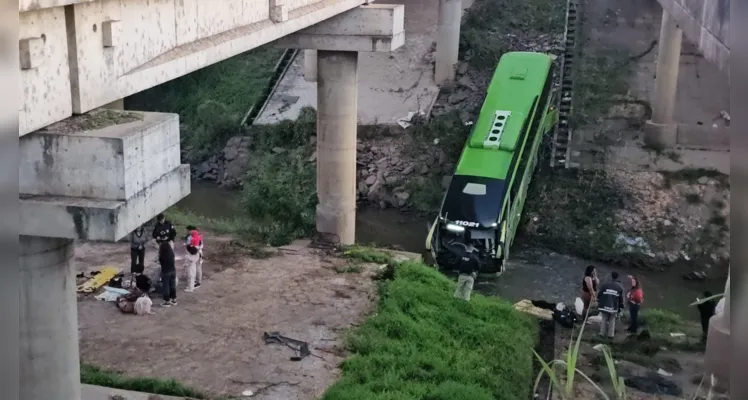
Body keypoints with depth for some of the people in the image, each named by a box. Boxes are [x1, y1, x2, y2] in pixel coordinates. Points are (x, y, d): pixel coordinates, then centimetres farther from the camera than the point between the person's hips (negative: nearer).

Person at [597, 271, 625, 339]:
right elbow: (621, 298, 3)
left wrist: (598, 303, 12)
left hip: (604, 306, 0)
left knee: (604, 319, 11)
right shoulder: (620, 287, 0)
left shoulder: (604, 284, -4)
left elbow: (599, 294, 0)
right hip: (614, 307, 0)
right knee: (612, 321, 11)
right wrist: (620, 308, 12)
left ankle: (602, 333, 13)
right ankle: (610, 334, 11)